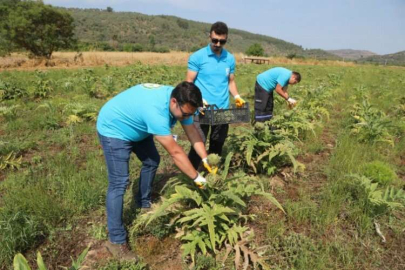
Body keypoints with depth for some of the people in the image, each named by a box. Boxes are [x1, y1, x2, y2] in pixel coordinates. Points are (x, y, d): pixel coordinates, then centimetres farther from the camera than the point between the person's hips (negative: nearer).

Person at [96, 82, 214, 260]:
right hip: (113, 129, -9)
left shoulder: (180, 103, -15)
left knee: (152, 161, 16)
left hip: (136, 126, 9)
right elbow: (175, 152, -36)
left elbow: (192, 133, -7)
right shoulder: (155, 111, -41)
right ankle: (116, 240, -3)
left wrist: (206, 160, -15)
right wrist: (196, 178, -26)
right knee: (119, 182, -13)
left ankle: (144, 203, 37)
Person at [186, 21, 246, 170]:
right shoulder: (197, 57, -6)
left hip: (223, 110, 5)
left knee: (217, 146, 16)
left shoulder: (230, 59, 7)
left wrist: (236, 96, -2)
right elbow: (189, 82, -6)